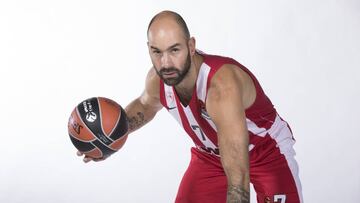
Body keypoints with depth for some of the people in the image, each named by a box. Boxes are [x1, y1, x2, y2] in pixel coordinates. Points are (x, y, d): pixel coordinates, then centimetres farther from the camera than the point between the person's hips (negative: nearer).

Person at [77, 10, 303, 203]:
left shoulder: (222, 84, -41)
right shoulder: (157, 79, -19)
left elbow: (238, 178, -46)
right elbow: (145, 105, 11)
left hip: (268, 150, -5)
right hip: (210, 154, 6)